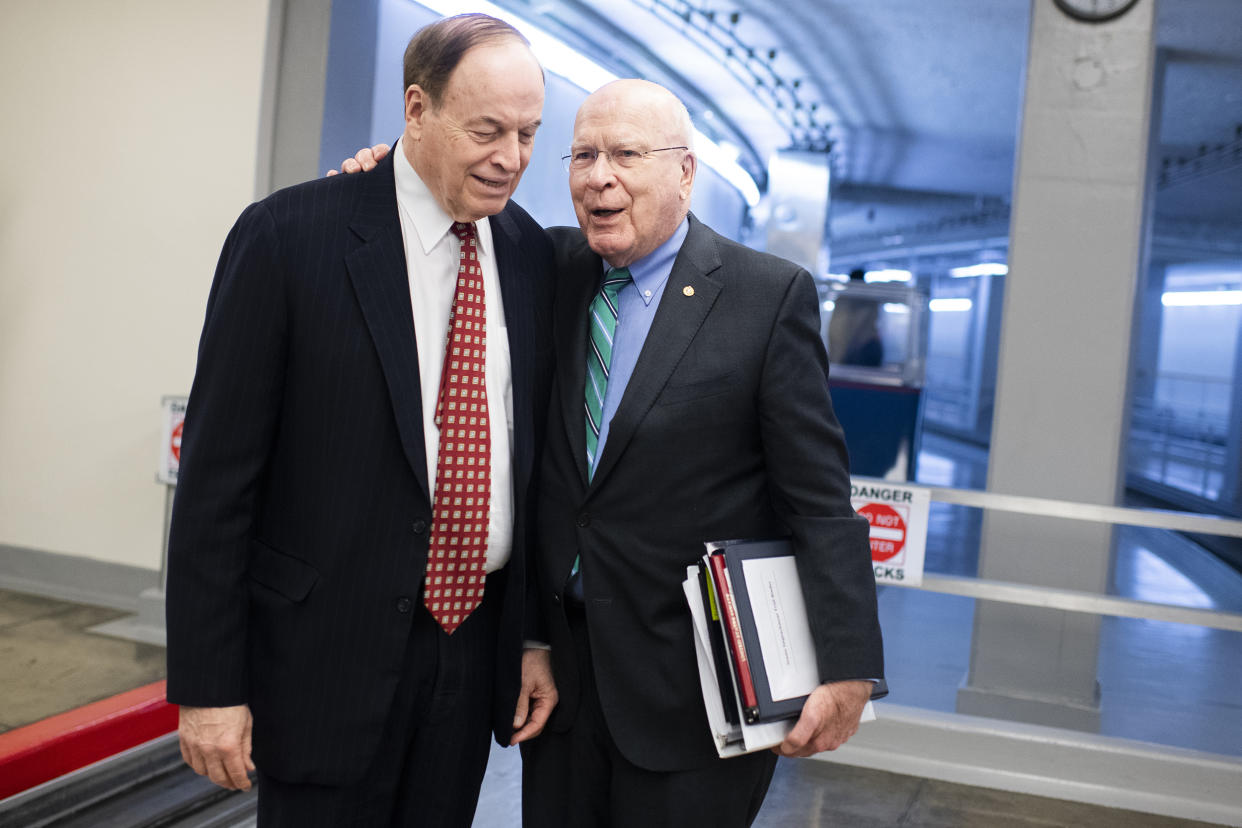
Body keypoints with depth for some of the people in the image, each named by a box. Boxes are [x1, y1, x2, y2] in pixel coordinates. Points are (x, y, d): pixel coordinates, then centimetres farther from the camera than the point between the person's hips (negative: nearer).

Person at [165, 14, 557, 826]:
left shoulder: (532, 254, 2)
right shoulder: (288, 237, -12)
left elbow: (535, 456, 8)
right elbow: (216, 474, -10)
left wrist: (537, 634, 8)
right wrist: (207, 685, -10)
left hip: (477, 642, 5)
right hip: (329, 650, -4)